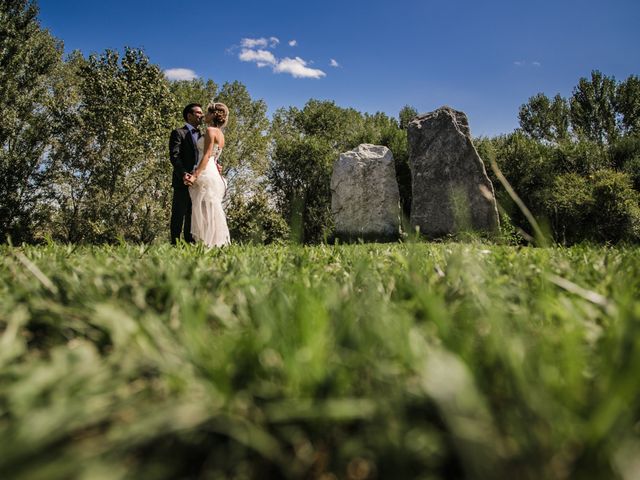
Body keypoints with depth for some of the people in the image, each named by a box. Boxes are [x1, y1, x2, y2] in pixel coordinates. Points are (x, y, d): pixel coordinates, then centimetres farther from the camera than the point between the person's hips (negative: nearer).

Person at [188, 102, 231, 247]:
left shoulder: (210, 130, -6)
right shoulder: (220, 134, 21)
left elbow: (206, 156, -15)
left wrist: (195, 175, -20)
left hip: (206, 174, -9)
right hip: (214, 174, 9)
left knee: (205, 211, -10)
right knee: (212, 212, 7)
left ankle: (207, 244, -12)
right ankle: (217, 243, 7)